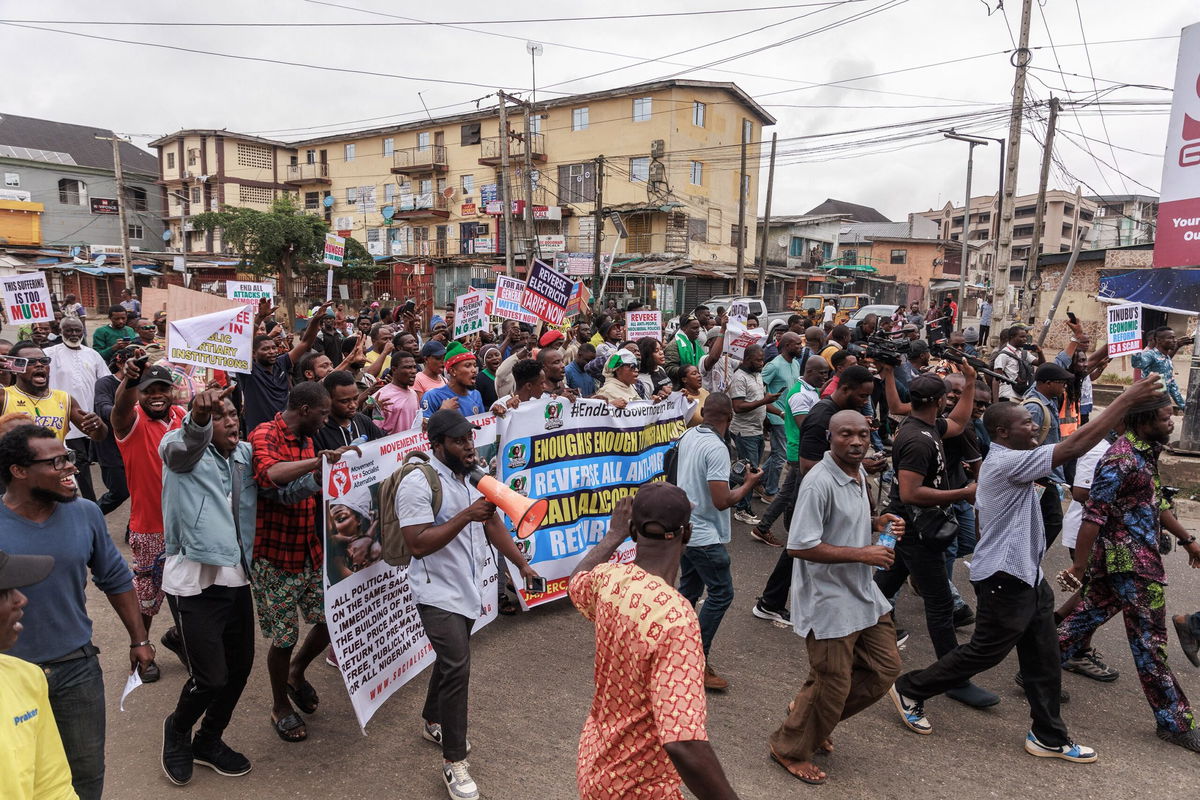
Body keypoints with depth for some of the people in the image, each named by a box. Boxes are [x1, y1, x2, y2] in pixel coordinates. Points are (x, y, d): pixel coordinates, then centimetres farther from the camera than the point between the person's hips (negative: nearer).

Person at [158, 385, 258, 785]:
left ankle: (208, 741, 39)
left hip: (237, 577, 6)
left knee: (240, 666, 13)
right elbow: (183, 445, -32)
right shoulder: (182, 449, -9)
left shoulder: (247, 454, 9)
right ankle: (178, 728, 32)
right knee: (210, 677, -2)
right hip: (194, 581, -6)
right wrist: (197, 417, -54)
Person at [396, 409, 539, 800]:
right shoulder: (418, 482, -19)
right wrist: (465, 516, -30)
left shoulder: (473, 476, 6)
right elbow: (418, 545, -24)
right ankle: (454, 761, 3)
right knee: (457, 668, -12)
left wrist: (522, 564, 4)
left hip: (469, 589, 8)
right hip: (439, 594, -8)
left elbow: (492, 522, 11)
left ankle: (432, 722, 45)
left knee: (451, 659, 21)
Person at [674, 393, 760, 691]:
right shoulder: (717, 449, -23)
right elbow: (722, 501, -25)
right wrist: (749, 483, -10)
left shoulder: (688, 437, 3)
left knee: (689, 590, 20)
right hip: (705, 536, -9)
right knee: (721, 594, 1)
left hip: (684, 529, 9)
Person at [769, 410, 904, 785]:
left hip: (864, 593, 9)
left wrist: (877, 523, 0)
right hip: (828, 601, -9)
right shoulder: (819, 483, -24)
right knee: (832, 684, 4)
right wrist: (862, 554, -24)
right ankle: (791, 749, 29)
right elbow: (799, 546, -27)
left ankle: (811, 713, 34)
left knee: (885, 668, 16)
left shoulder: (858, 473, 5)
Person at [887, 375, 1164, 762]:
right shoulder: (1008, 462, -22)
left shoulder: (1001, 463, 11)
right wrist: (1127, 400, -24)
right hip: (1005, 581, -10)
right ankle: (909, 690, 19)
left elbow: (981, 511, 19)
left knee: (1043, 661, 15)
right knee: (983, 652, 4)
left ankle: (1049, 737, 28)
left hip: (1026, 577, 10)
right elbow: (1076, 444, -28)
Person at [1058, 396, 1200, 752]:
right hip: (1133, 564, -10)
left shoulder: (1144, 453, 10)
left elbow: (1156, 503, 24)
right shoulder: (1122, 459, -21)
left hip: (1115, 561, 10)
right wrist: (1078, 568, -22)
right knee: (1150, 641, 1)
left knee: (1087, 617, 17)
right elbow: (1093, 515, -23)